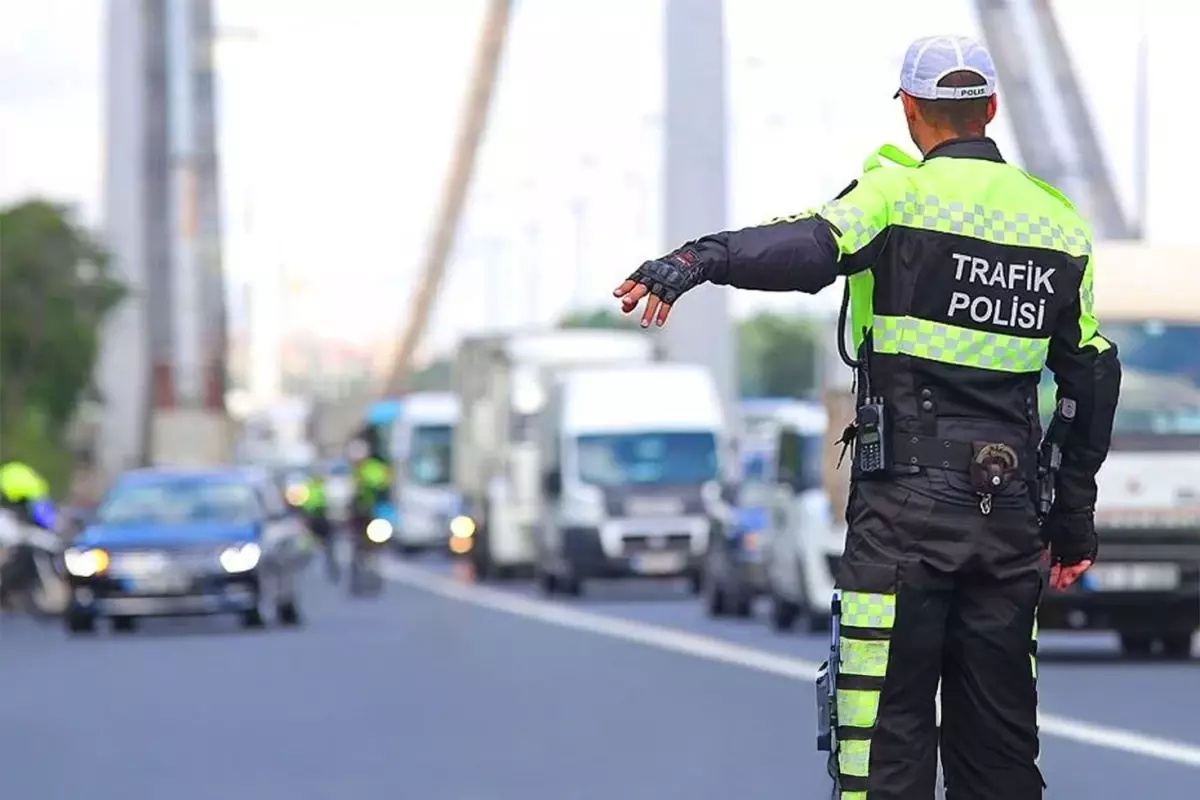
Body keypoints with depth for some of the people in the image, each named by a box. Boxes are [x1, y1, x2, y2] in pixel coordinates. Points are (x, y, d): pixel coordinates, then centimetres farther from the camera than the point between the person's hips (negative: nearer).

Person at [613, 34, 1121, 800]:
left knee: (888, 735, -4)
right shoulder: (1058, 220, 13)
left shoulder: (899, 193, -4)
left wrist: (699, 260, -41)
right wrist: (1074, 521, 23)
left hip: (905, 505, -5)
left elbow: (811, 248, -26)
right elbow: (1093, 377, 16)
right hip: (1010, 507, 5)